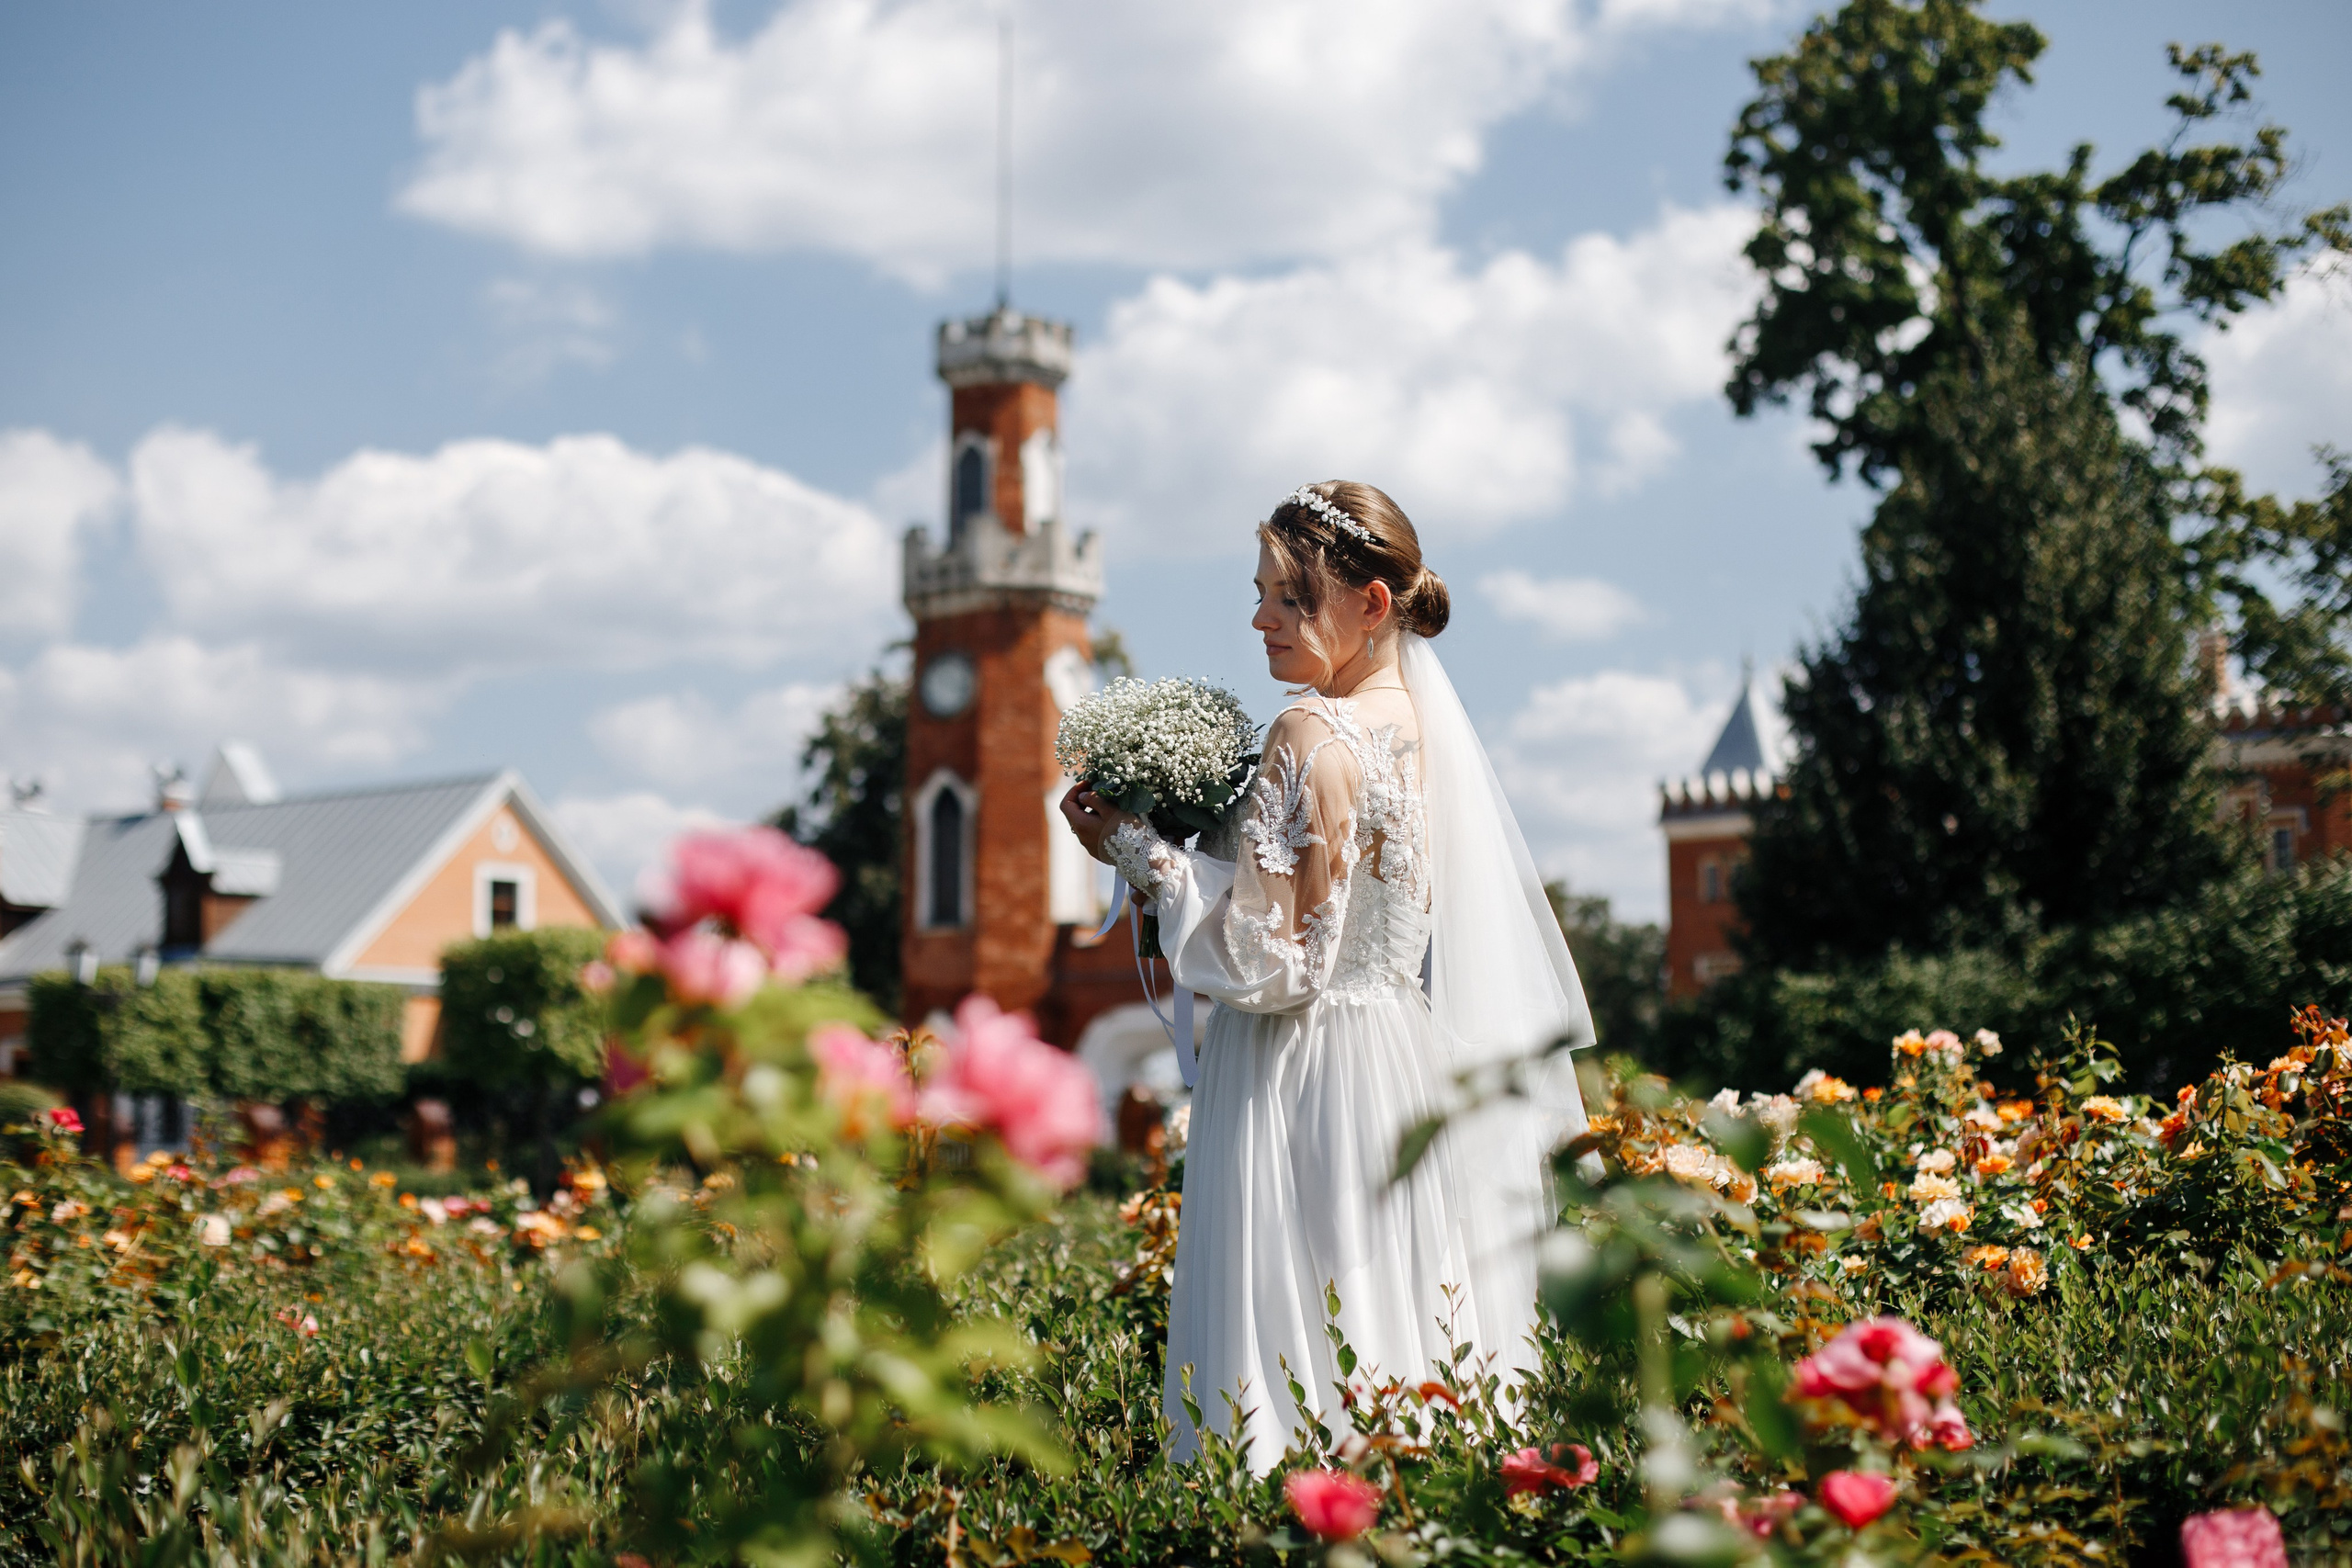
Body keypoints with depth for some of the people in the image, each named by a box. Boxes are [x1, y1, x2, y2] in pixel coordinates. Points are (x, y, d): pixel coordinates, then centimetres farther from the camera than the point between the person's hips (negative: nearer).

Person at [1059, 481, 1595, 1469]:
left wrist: (1137, 851, -10)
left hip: (1303, 1086, -9)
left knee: (1294, 1360, -6)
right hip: (1402, 1072, 9)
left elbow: (1277, 958, -17)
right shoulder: (1420, 723, 10)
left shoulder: (1313, 735, -16)